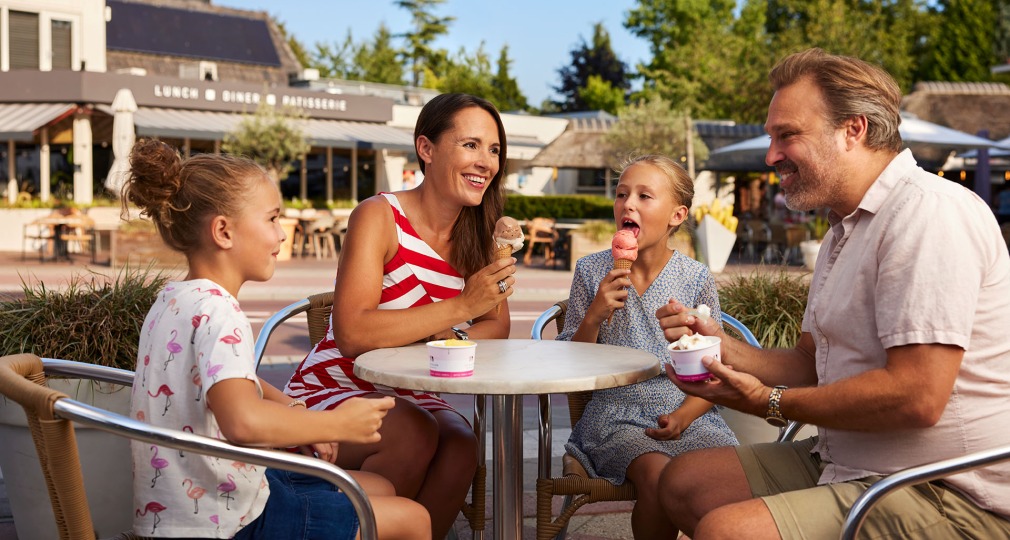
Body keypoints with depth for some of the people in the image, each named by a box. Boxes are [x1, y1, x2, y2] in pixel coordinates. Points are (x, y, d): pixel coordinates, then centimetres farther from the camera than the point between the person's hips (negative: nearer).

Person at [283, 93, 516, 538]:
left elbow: (497, 326, 5)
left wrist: (453, 341, -18)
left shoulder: (477, 233, 3)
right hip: (331, 390, -4)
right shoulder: (380, 217, -15)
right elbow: (351, 333, -26)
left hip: (409, 397, 5)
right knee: (415, 436, -32)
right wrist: (462, 307, -29)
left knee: (460, 447, -26)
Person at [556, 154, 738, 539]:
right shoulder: (592, 272, 3)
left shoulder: (695, 278, 3)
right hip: (617, 417, -1)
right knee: (658, 474, -31)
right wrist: (595, 316, -12)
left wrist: (684, 415, -12)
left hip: (686, 415, 1)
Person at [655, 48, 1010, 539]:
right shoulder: (845, 230, 17)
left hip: (946, 498, -10)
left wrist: (770, 402, -14)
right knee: (683, 480, 10)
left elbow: (917, 396, -26)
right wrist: (724, 349, -1)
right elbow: (810, 363, 18)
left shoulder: (929, 211, -19)